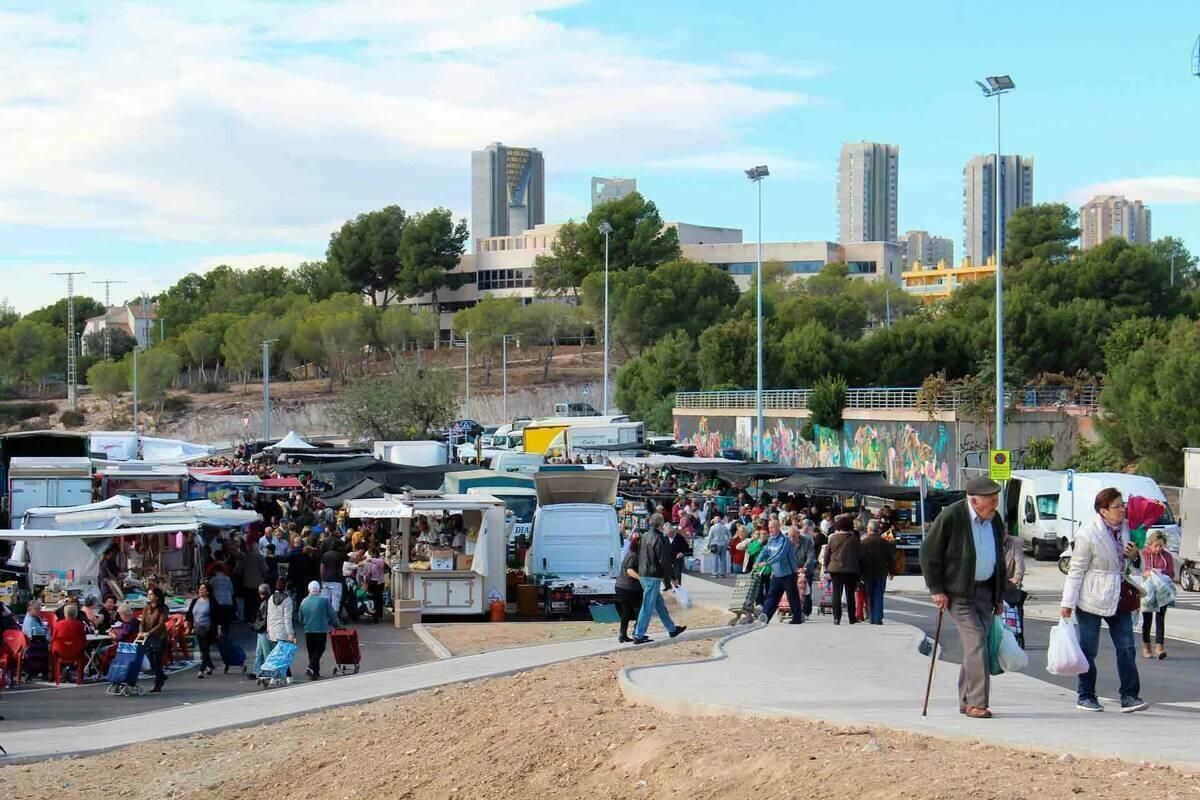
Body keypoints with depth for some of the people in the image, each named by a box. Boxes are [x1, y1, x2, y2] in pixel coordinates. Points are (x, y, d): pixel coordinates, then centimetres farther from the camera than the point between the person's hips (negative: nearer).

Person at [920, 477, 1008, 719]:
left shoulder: (995, 522, 8)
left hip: (984, 592, 6)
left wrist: (999, 596, 17)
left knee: (975, 645, 7)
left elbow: (999, 560, 19)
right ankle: (977, 702, -12)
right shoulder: (951, 517, -13)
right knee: (976, 643, -14)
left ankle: (966, 701, 15)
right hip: (958, 592, -6)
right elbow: (928, 553, -10)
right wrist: (936, 590, -13)